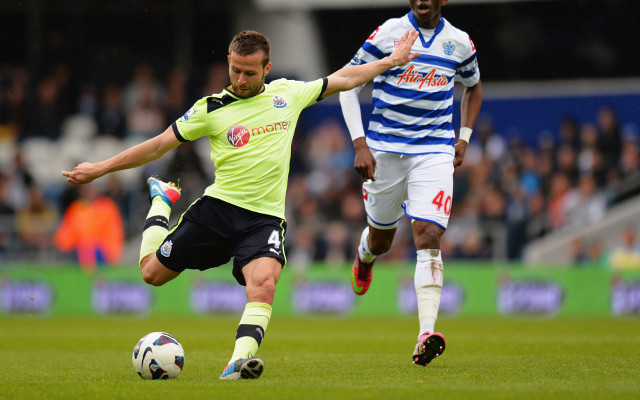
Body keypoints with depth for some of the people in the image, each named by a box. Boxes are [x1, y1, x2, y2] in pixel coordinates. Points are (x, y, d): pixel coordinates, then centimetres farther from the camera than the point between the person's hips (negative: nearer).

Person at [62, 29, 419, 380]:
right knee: (152, 272, 5)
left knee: (264, 283, -29)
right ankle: (162, 199, 35)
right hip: (219, 207, 0)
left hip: (266, 217, 0)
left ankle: (240, 362, -40)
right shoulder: (211, 109, 2)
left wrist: (392, 61, 26)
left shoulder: (287, 93, 9)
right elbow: (158, 145, 5)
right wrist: (99, 169, 3)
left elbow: (343, 79, 23)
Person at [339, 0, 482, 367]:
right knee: (381, 238, 14)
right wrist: (360, 144, -9)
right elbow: (349, 85, 0)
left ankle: (426, 335, -26)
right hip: (385, 149, 0)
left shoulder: (460, 43, 3)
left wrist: (463, 138, 12)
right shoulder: (388, 33, -4)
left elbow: (473, 87, 23)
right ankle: (365, 255, 55)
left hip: (435, 152, 0)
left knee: (429, 238, -17)